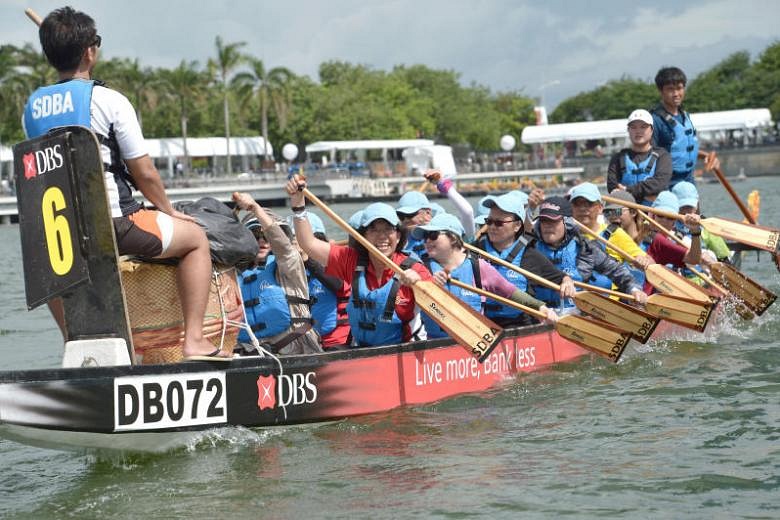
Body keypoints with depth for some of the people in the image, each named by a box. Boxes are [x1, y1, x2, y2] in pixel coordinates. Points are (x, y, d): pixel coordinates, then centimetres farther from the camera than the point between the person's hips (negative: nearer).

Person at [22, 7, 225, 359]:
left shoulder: (32, 107, 6)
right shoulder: (108, 101, -10)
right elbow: (144, 173, -7)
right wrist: (168, 210, 10)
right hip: (115, 225, -5)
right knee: (195, 237, 15)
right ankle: (194, 340, 7)